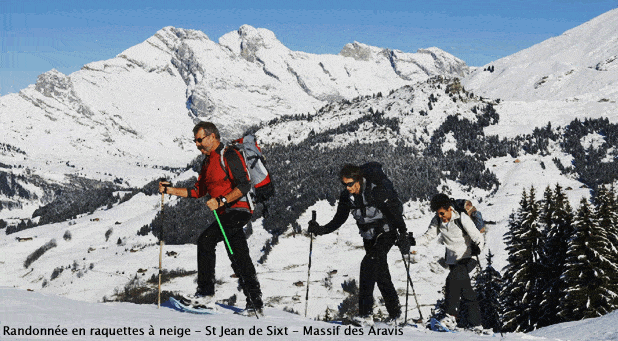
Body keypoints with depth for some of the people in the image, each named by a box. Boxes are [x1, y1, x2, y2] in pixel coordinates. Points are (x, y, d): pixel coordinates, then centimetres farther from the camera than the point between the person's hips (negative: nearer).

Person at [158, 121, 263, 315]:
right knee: (239, 260, 9)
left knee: (206, 240, -21)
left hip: (237, 210, -10)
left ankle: (206, 293, -19)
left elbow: (244, 186, -17)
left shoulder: (229, 156, -9)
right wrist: (170, 190, 11)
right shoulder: (208, 162, 19)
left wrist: (221, 201, -25)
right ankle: (255, 304, 13)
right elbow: (198, 191, 19)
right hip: (227, 215, 10)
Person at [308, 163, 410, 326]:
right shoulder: (346, 196, -6)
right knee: (381, 275, 9)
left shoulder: (377, 191, -23)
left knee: (368, 264, -25)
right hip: (369, 237, 6)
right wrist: (321, 230, -15)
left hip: (386, 233, -6)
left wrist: (404, 236, -25)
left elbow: (395, 213, -20)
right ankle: (394, 314, 24)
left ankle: (366, 313, -28)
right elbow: (339, 220, 1)